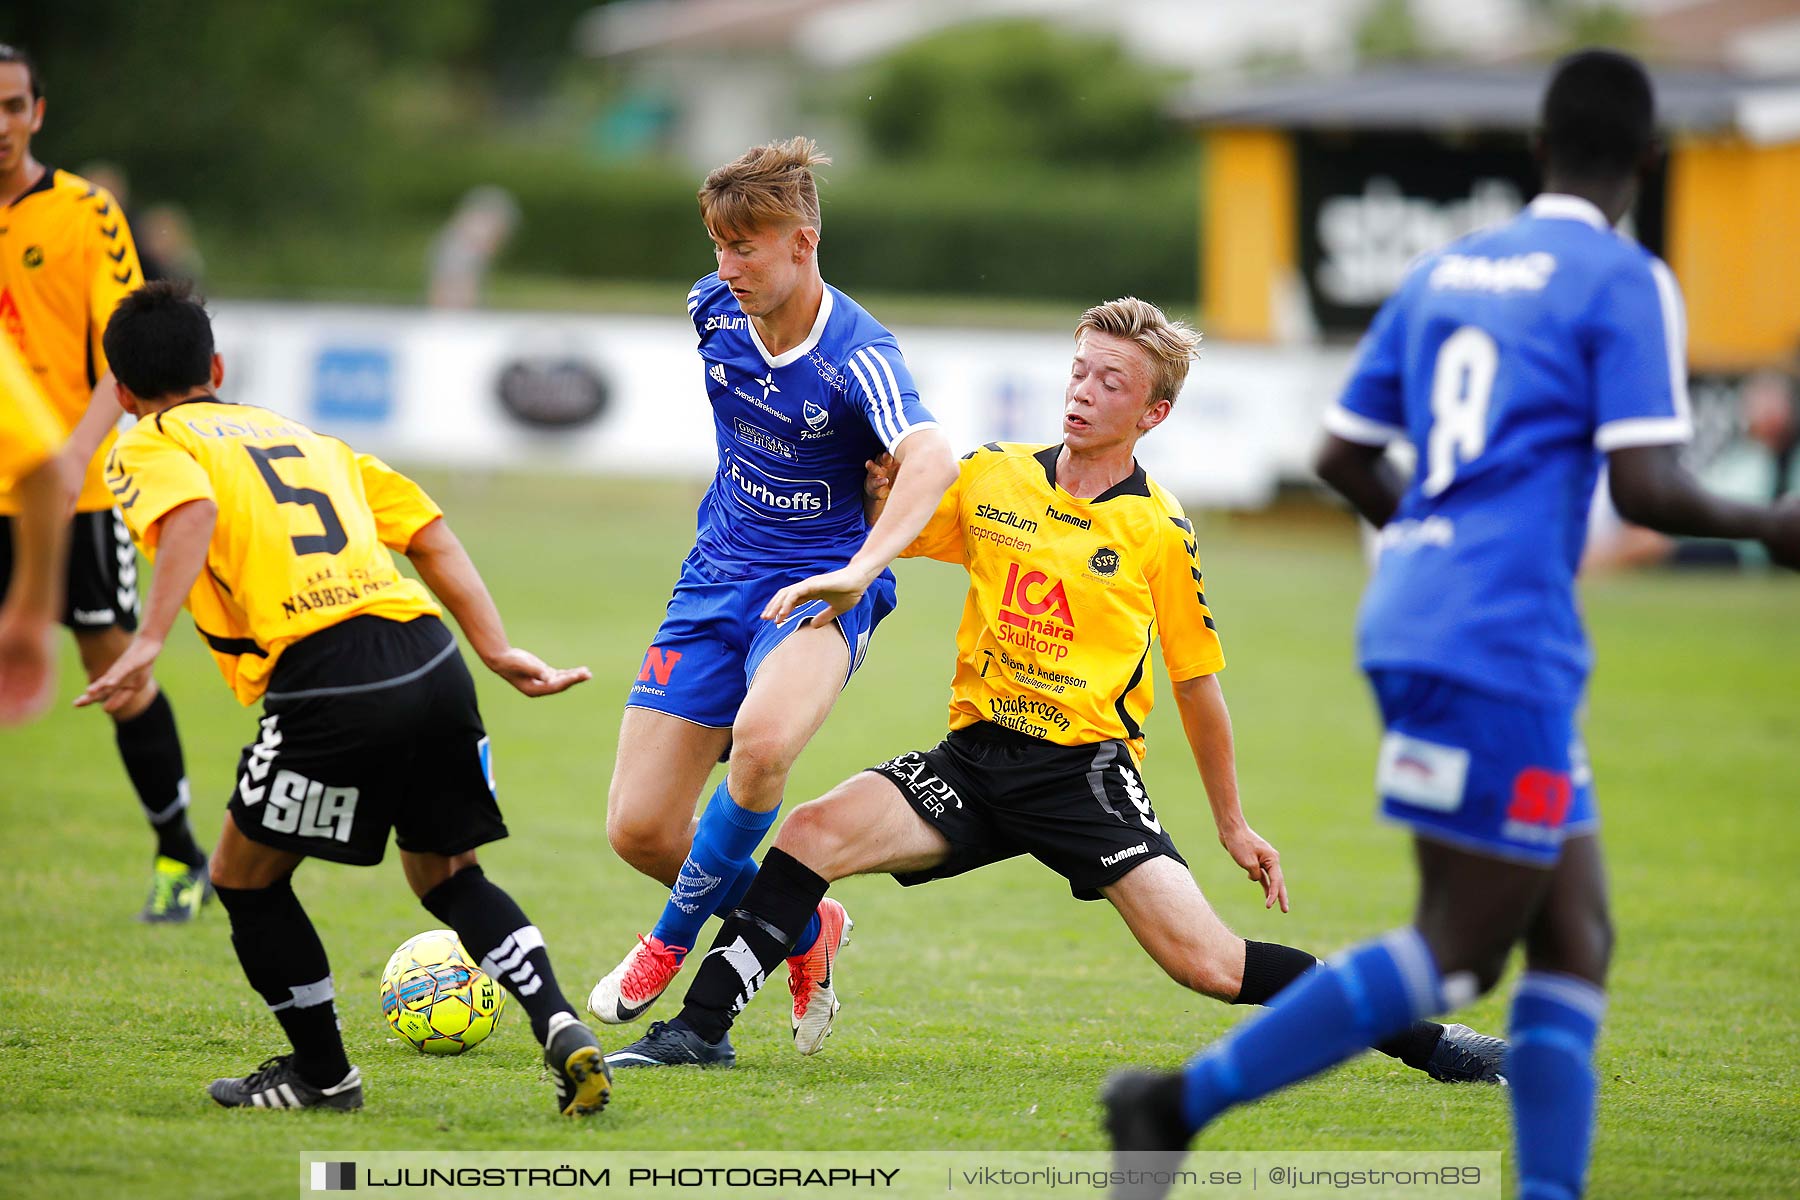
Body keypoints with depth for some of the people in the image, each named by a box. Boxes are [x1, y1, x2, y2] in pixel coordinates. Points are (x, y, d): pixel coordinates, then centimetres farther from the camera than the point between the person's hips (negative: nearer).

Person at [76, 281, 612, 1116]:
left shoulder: (147, 450, 11)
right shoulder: (302, 436, 30)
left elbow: (191, 512, -13)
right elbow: (428, 532, 22)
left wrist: (147, 645, -21)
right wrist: (497, 651, 18)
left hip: (329, 681, -6)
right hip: (433, 663, 6)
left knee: (246, 877, 16)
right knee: (446, 875, 23)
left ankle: (323, 1074, 23)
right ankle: (563, 1031, 5)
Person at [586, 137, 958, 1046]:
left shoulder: (855, 355, -22)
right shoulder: (713, 308, -3)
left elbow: (932, 458, -42)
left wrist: (859, 568, -56)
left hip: (818, 590, -6)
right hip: (717, 581, 6)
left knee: (762, 740, -38)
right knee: (639, 829, -4)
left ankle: (674, 939, -12)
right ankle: (804, 931, 24)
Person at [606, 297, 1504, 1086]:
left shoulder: (1161, 532, -1)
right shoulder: (991, 478, 5)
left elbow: (1196, 685, 9)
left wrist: (1232, 826, 15)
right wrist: (881, 490, -8)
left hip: (1087, 766, -3)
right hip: (976, 754, 3)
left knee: (1206, 962, -16)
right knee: (815, 832, -21)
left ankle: (1421, 1040, -1)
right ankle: (699, 1029, -15)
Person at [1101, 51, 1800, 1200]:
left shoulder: (1446, 270, 15)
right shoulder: (1625, 282, -6)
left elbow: (1343, 456, 18)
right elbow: (1647, 489, -15)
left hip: (1417, 619, 8)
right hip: (1500, 646, -8)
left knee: (1576, 941, 9)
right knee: (1457, 953, -4)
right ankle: (1185, 1102, -8)